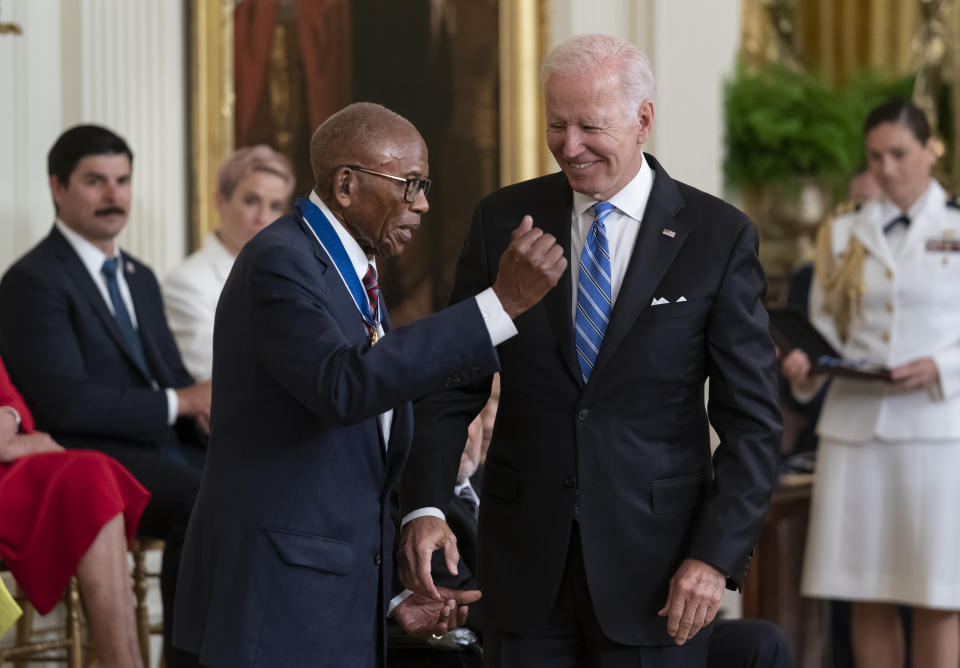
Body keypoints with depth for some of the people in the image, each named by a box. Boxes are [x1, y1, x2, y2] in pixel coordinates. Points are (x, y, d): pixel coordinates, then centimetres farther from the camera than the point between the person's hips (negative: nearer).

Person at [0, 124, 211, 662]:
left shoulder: (141, 279, 22)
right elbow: (64, 401, -15)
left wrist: (207, 406, -4)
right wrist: (181, 401, -14)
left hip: (167, 452, 7)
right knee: (202, 501, -33)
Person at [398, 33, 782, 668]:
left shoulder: (719, 236, -4)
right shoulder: (504, 219, 3)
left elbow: (753, 422, -3)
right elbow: (452, 384, 5)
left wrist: (716, 556, -14)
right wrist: (424, 507, -10)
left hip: (654, 561, -2)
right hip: (526, 559, 2)